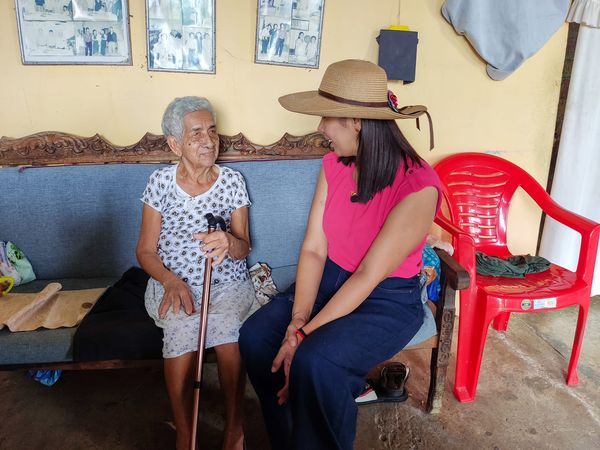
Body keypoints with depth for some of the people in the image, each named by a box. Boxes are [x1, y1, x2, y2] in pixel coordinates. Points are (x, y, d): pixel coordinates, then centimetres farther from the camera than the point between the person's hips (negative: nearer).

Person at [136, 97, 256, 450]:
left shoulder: (232, 180, 1)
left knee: (227, 330, -32)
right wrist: (172, 282, -17)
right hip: (173, 282, 0)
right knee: (183, 329, -32)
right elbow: (146, 251, 3)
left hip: (228, 282, 0)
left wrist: (229, 243, -24)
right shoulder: (161, 182, 0)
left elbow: (243, 248, 1)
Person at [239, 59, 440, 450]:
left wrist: (305, 334, -24)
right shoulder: (334, 165, -3)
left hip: (389, 299, -6)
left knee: (315, 361, -31)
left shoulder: (418, 186, -24)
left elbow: (369, 276, -24)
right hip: (331, 280, 6)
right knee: (256, 335, -14)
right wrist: (297, 320, -19)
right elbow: (313, 249, -7)